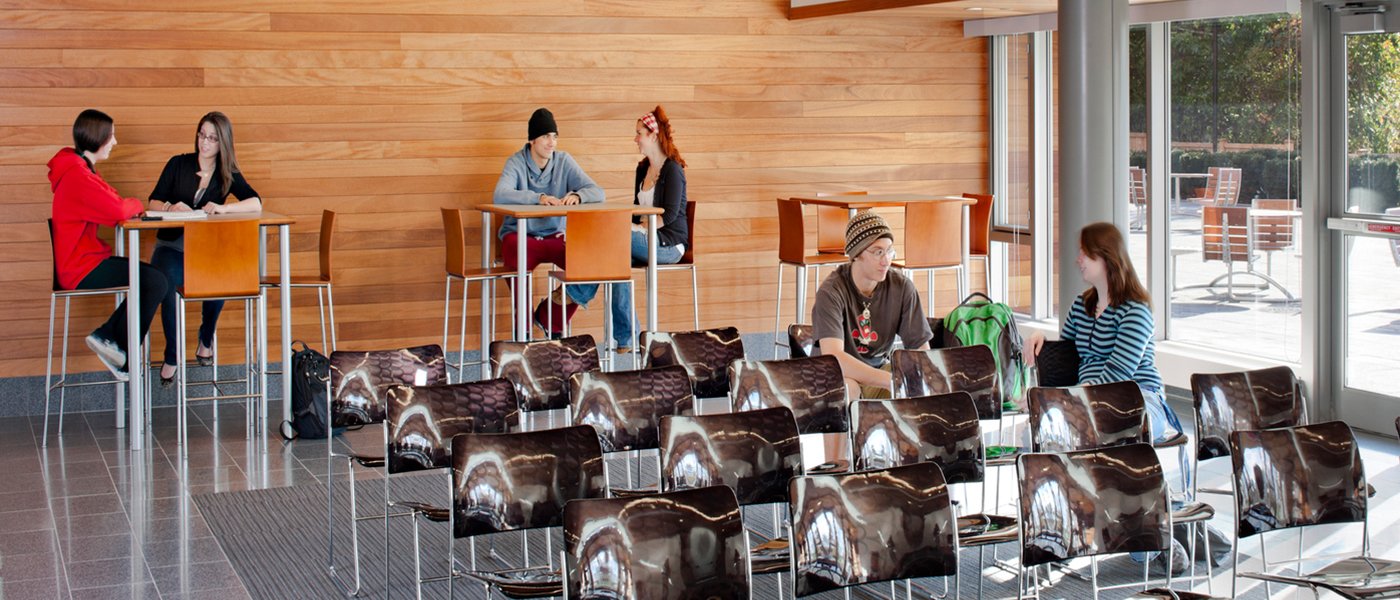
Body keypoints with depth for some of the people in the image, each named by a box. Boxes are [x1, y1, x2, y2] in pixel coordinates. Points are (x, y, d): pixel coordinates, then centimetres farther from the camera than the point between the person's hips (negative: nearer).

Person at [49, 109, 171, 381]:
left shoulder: (80, 169, 15)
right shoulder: (78, 176, -20)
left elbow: (109, 209, 14)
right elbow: (119, 211, -27)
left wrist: (129, 206, -7)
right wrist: (135, 204, -5)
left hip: (87, 260, 11)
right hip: (82, 269, -11)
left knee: (154, 280, 7)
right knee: (156, 283, -14)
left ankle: (107, 336, 8)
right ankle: (122, 350, 0)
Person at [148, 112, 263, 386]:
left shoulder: (228, 174, 7)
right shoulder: (178, 164, 6)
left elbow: (256, 204, -8)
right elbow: (153, 203, 2)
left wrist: (223, 208, -25)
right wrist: (170, 207, -22)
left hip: (207, 248, 1)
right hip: (171, 245, -1)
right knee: (170, 281, -34)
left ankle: (206, 339, -3)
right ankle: (171, 355, -19)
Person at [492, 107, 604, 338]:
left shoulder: (564, 161, 3)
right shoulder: (517, 163, -7)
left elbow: (597, 192, -6)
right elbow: (499, 195, -26)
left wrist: (577, 195, -29)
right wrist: (538, 197, -39)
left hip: (555, 236, 4)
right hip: (520, 235, -3)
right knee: (520, 260, -39)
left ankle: (553, 325, 1)